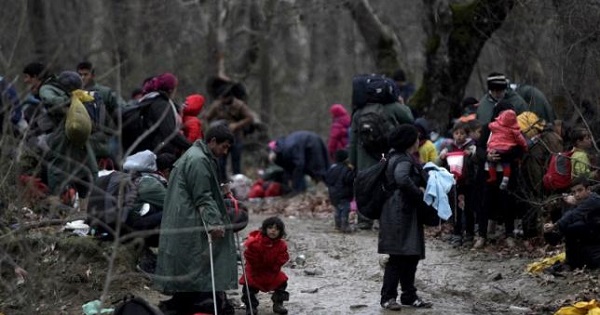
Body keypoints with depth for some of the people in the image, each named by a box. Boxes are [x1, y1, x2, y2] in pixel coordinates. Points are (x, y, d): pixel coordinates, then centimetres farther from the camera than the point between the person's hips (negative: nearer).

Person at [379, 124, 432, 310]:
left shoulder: (401, 158, 17)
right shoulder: (403, 161, -15)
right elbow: (402, 178, -35)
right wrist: (418, 192, -21)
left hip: (407, 216, 10)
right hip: (399, 215, -10)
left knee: (411, 257, 12)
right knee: (398, 257, -8)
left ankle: (409, 296, 18)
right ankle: (388, 297, -4)